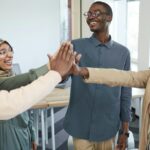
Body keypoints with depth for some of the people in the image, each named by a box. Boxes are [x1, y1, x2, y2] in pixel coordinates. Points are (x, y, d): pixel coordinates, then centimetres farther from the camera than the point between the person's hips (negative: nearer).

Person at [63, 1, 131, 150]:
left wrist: (125, 129, 6)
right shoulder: (76, 46, -3)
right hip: (81, 127, -1)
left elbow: (125, 93, 5)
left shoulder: (123, 52, 1)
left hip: (108, 128, 2)